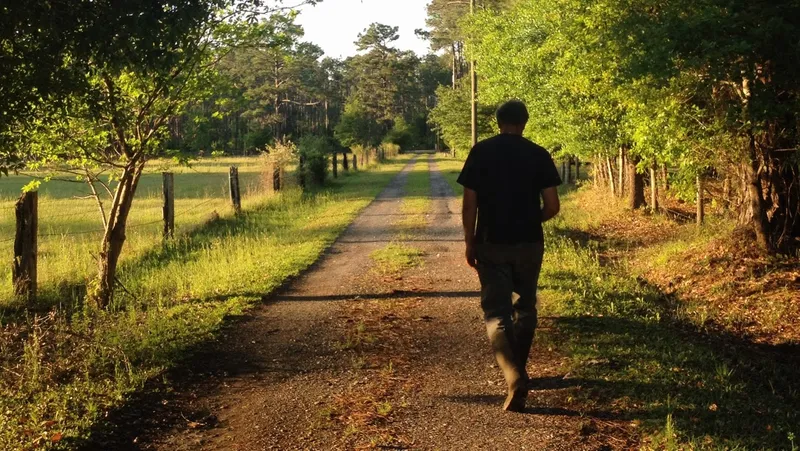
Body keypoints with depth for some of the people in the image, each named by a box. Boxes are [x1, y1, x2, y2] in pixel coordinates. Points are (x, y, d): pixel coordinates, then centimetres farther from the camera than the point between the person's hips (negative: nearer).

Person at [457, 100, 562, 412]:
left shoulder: (481, 152, -3)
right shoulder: (539, 155, -1)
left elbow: (469, 204, -5)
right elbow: (552, 207, -3)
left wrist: (469, 243, 5)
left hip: (491, 244, -1)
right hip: (529, 243, 2)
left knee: (497, 312, -1)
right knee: (525, 307, 19)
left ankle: (514, 377, -19)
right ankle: (517, 369, 30)